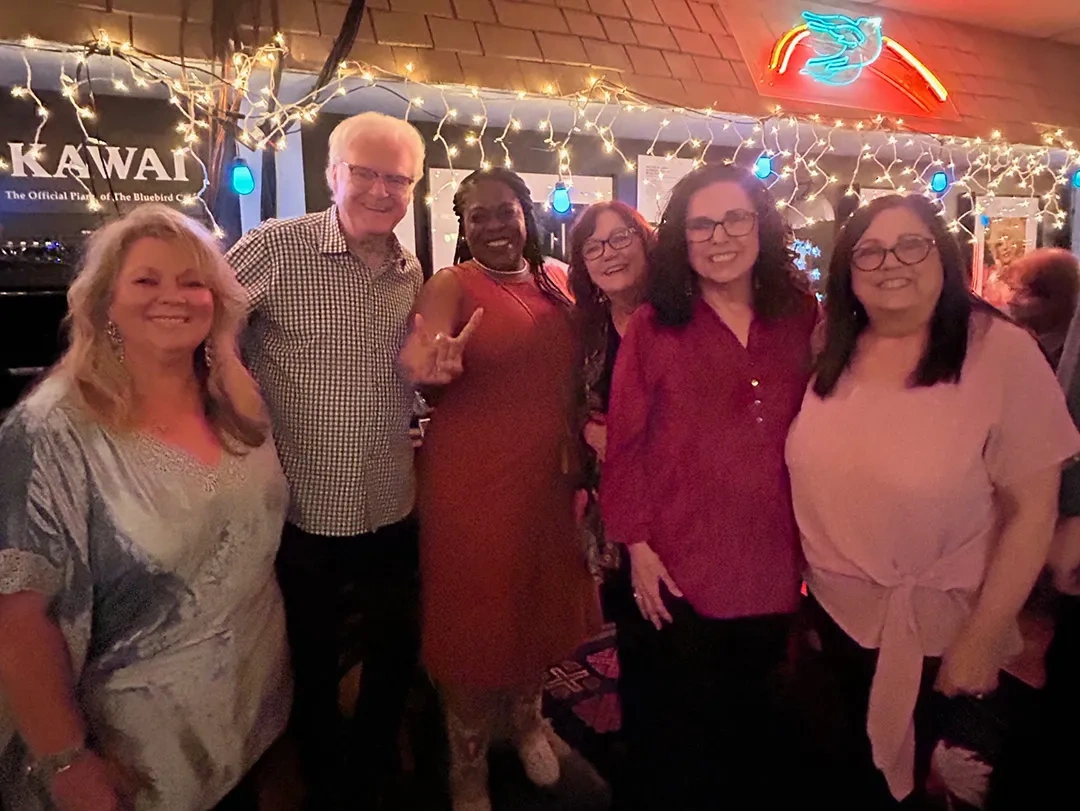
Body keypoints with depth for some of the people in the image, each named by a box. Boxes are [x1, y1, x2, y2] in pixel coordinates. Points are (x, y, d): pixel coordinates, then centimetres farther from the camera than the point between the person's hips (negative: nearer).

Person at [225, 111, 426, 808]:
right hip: (302, 511, -4)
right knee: (313, 669, 17)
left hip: (392, 510, 5)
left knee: (397, 658, 22)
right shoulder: (276, 247, -13)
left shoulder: (412, 272, 5)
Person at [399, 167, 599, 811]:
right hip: (473, 481, -5)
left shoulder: (557, 284, 7)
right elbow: (420, 349, -27)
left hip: (549, 478, 5)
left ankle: (526, 720, 47)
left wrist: (582, 443, 4)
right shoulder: (452, 286, -8)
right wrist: (433, 363, -49)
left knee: (540, 601, 19)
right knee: (474, 614, 7)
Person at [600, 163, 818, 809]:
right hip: (682, 572, -3)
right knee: (685, 730, 16)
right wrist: (638, 545, -8)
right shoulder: (653, 327, -7)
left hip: (774, 567, 3)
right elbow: (626, 444, -6)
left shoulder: (800, 315, 1)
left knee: (756, 714, 24)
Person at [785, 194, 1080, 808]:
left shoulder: (1002, 353, -18)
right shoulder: (834, 354, -3)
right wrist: (802, 586, 7)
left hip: (935, 634, -4)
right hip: (836, 616, 4)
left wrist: (980, 641, -15)